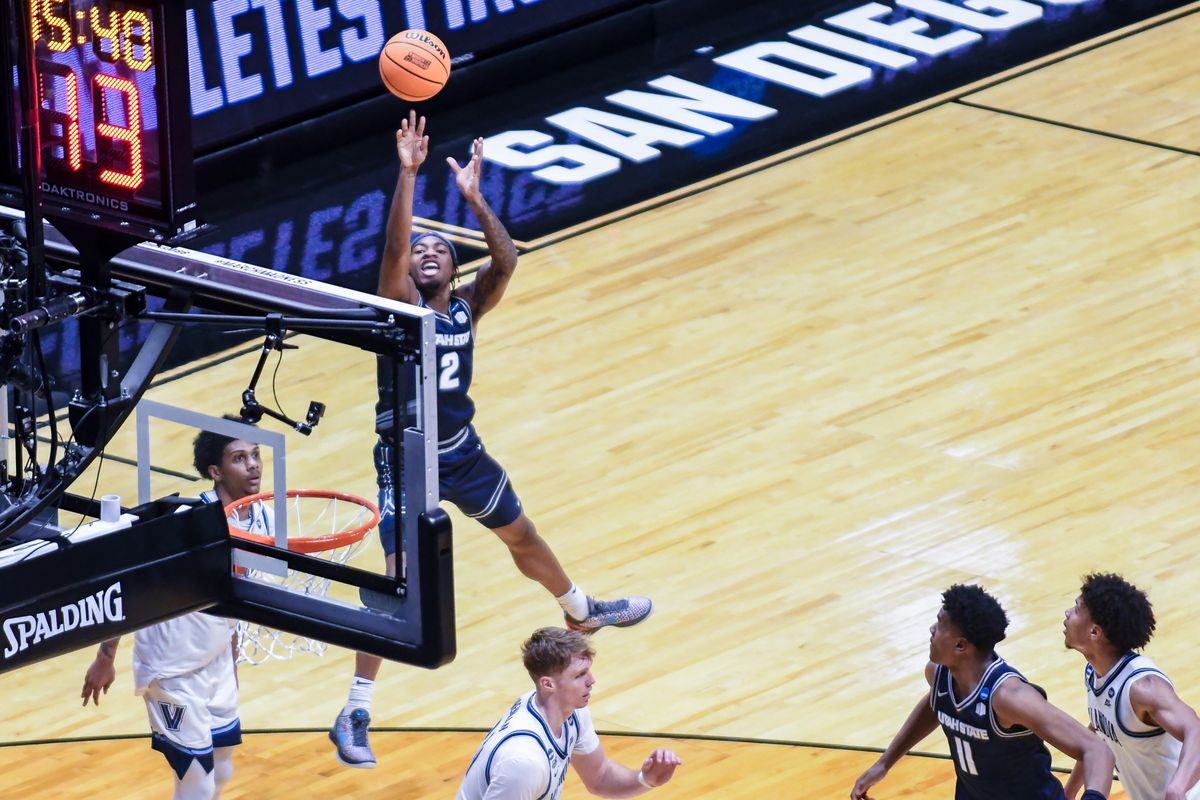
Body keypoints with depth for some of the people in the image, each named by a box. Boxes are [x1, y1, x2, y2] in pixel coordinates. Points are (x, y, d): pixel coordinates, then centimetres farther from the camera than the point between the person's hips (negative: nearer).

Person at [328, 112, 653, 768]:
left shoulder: (468, 306, -4)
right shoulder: (400, 306, -14)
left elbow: (506, 262, -21)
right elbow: (393, 247, -32)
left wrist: (473, 197, -32)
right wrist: (408, 173, -40)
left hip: (462, 450, 5)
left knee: (521, 535, 26)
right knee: (398, 578, -13)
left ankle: (582, 613, 55)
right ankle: (356, 713, -8)